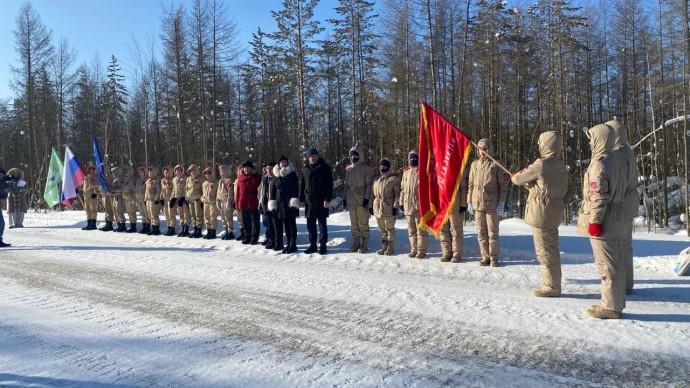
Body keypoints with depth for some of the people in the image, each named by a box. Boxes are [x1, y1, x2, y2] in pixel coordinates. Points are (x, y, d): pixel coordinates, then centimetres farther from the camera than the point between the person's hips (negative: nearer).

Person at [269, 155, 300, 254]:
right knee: (277, 224, 4)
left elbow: (296, 189, -3)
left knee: (291, 224, -3)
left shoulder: (292, 174, 2)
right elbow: (272, 190, 11)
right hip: (279, 203, 4)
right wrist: (272, 203, 3)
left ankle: (293, 245, -1)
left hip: (290, 203, -4)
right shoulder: (276, 176, 11)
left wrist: (294, 201, -12)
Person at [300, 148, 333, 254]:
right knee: (310, 224, 9)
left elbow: (329, 185, -7)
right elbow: (302, 185, 16)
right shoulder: (305, 169, 11)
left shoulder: (324, 168, -3)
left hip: (321, 201, -5)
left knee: (322, 224, 1)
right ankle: (312, 245, 18)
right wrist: (302, 199, 9)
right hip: (309, 201, 5)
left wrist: (327, 199, -14)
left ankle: (323, 245, 7)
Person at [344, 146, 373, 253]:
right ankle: (356, 242, 17)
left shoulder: (366, 168, -3)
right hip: (351, 200, 6)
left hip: (362, 200, -5)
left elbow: (369, 184, -7)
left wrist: (367, 198, -14)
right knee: (354, 223, 10)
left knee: (363, 223, -1)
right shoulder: (348, 169, 13)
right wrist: (345, 198, 12)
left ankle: (364, 243, 5)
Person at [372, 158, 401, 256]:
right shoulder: (376, 179, 15)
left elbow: (397, 193, -8)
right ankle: (384, 246, 23)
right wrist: (371, 206, 13)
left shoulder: (394, 178, -3)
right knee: (382, 229, 13)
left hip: (389, 208, -6)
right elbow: (373, 193, 18)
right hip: (378, 208, 6)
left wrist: (395, 206, -15)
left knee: (390, 228, 3)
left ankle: (390, 247, 11)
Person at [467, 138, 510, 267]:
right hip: (477, 203, 4)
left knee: (492, 232, 2)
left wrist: (501, 202, -9)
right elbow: (470, 184, 12)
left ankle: (494, 257, 12)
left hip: (492, 204, -3)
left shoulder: (496, 164, -1)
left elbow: (503, 185, -2)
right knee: (481, 232, 7)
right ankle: (485, 256, 16)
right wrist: (469, 202, 7)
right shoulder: (474, 164, 10)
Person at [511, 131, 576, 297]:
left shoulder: (541, 164, -15)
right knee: (552, 250, 15)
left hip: (541, 214, -9)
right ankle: (553, 285, 24)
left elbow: (520, 179, -6)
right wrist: (561, 204, 11)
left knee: (545, 251, -2)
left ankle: (551, 287, 4)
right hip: (554, 215, 9)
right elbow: (571, 189, 15)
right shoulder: (561, 167, 12)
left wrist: (514, 177, 16)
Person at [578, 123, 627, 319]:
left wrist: (594, 221, -18)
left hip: (603, 222, -10)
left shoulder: (598, 164, -17)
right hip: (617, 220, 10)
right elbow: (620, 192, 19)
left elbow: (598, 196, -20)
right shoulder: (615, 162, 14)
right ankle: (617, 303, 25)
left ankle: (611, 307, 3)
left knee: (607, 265, -4)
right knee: (616, 263, 15)